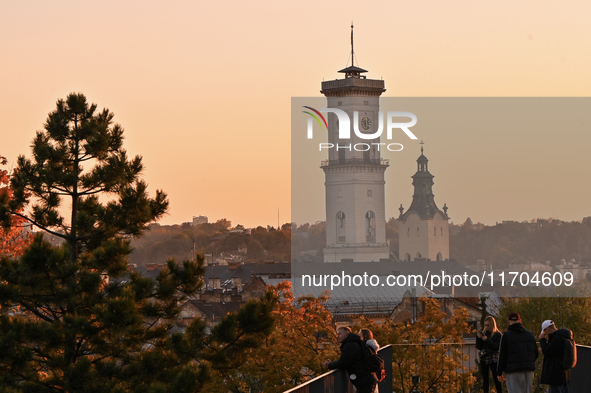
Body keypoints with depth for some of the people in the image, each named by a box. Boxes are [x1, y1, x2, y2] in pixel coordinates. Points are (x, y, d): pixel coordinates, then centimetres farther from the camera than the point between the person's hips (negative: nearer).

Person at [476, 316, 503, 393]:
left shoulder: (498, 334, -3)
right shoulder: (483, 333, 11)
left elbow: (497, 347, -13)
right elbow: (478, 347, 10)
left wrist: (487, 340, -18)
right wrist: (479, 338, -6)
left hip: (493, 358, -5)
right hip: (484, 358, 5)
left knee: (496, 379, -6)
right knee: (485, 379, 6)